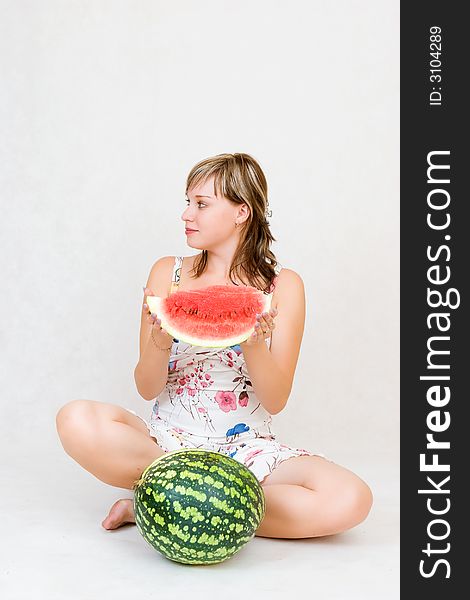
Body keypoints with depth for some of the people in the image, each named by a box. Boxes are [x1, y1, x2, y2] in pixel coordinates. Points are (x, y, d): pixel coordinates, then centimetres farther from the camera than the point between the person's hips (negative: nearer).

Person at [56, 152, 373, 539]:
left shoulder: (283, 285, 0)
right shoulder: (168, 273, 3)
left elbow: (276, 401, -5)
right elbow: (148, 389, -1)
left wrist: (253, 344, -24)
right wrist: (161, 342, -22)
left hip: (248, 447, 0)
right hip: (167, 441, 0)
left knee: (351, 500, -27)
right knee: (77, 420, -28)